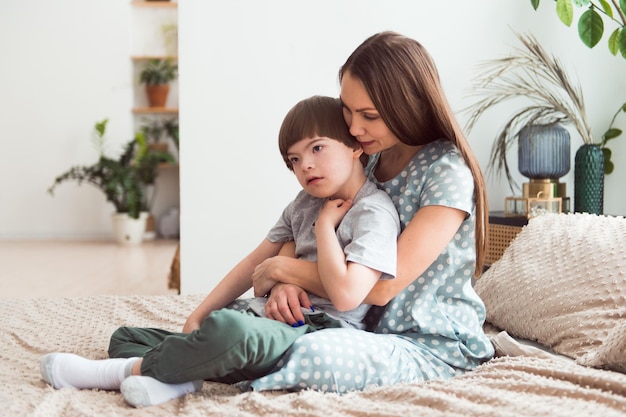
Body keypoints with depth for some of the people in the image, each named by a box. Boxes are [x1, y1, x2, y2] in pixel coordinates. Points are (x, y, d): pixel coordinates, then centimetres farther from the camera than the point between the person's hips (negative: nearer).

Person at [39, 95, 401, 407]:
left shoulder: (374, 212, -9)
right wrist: (199, 317, 9)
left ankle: (131, 368, -21)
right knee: (126, 337, 6)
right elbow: (256, 263, 18)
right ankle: (176, 377, -25)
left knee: (228, 328, -43)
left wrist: (324, 226, -10)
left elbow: (346, 294, -22)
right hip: (270, 315, 9)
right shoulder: (305, 203, 18)